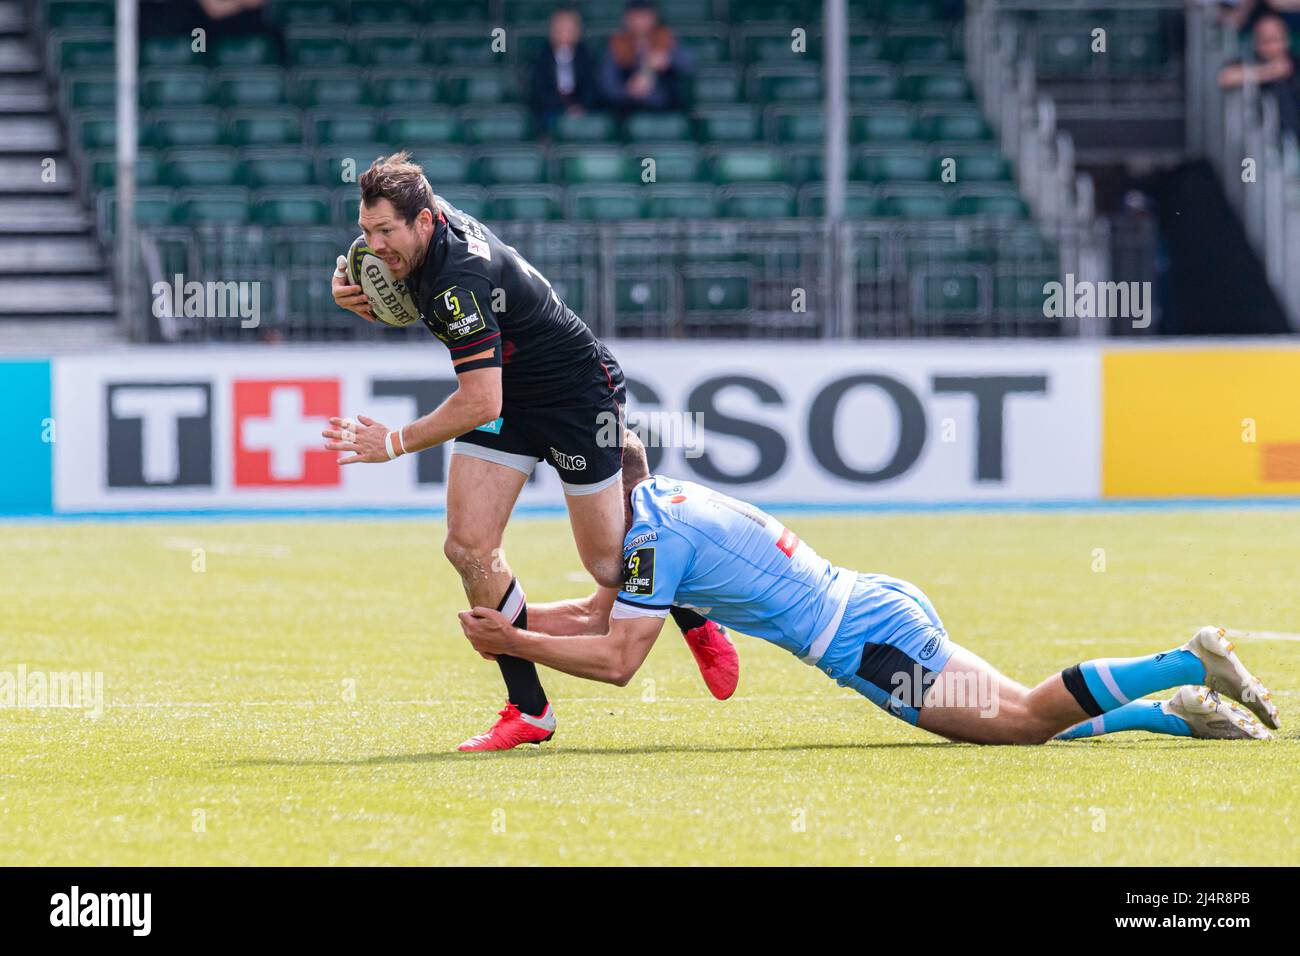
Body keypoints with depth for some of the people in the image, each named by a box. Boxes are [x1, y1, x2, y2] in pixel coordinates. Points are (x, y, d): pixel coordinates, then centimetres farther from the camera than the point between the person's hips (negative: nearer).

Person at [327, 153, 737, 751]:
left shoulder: (461, 280, -35)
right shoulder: (430, 220, -9)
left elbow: (481, 403, -35)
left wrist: (397, 442, -26)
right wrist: (354, 295, -10)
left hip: (578, 393, -8)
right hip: (507, 394, 8)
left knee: (608, 563, 2)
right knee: (469, 546, -9)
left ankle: (698, 626, 35)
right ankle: (528, 710, -2)